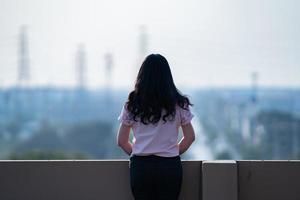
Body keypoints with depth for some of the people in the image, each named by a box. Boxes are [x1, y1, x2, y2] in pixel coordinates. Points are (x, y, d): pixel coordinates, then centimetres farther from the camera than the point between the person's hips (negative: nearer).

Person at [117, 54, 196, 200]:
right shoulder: (179, 104, -1)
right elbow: (190, 137, 4)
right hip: (170, 166, 0)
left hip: (140, 166, 1)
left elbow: (122, 141, 3)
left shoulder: (132, 105, 0)